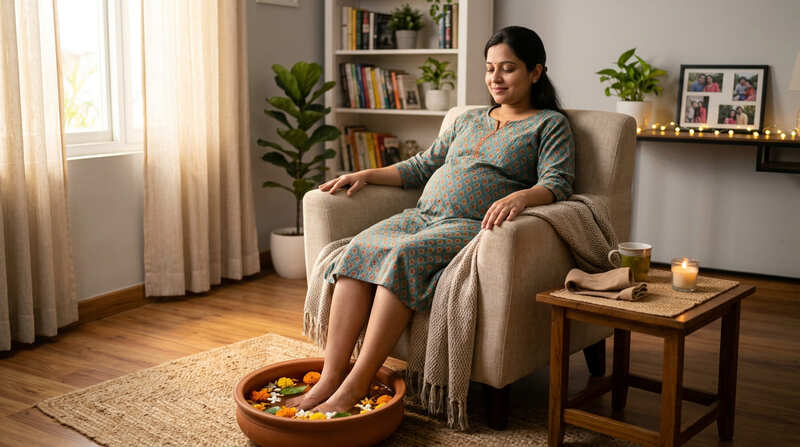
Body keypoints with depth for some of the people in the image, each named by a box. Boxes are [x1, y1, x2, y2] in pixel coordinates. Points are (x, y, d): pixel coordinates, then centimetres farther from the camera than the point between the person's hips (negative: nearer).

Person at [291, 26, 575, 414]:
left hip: (474, 226, -6)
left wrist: (520, 197, -27)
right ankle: (330, 378, -29)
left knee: (403, 253, -34)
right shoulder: (468, 120, 28)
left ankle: (356, 385, -33)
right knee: (360, 247, -24)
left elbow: (558, 183, -4)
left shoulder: (551, 124, 10)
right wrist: (367, 174, 13)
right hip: (424, 216, 6)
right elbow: (423, 165, 27)